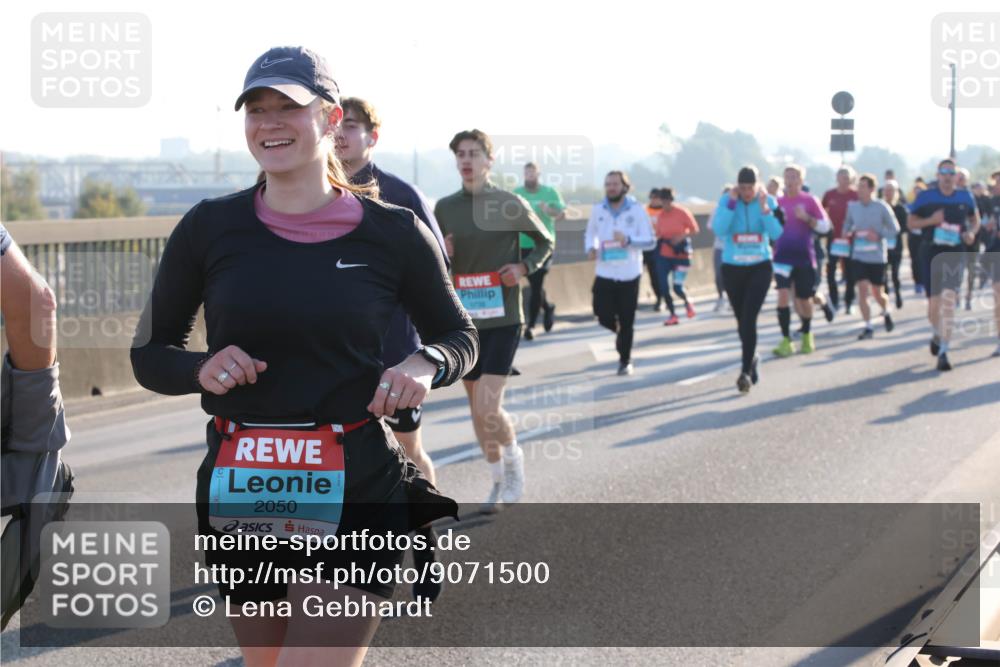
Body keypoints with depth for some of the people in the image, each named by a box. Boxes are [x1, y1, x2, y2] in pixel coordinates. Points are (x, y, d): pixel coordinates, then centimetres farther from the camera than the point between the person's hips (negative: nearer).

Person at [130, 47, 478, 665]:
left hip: (355, 497, -3)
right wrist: (200, 369, -12)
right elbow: (151, 352, 9)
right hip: (241, 497, 3)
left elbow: (459, 336, 12)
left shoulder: (393, 232, -1)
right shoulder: (209, 229, 2)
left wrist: (427, 364, -10)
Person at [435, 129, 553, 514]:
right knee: (477, 409, 10)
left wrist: (525, 267, -9)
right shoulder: (445, 208, 5)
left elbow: (546, 242, 10)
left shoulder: (510, 205, -4)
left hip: (503, 319, -4)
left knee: (489, 409, -14)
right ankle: (498, 482, 27)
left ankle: (514, 463, 14)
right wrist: (440, 256, -9)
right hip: (464, 321, 4)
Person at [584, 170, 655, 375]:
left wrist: (628, 240, -23)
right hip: (604, 274, 2)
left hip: (629, 275, -2)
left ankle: (625, 361, 17)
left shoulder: (637, 210, -6)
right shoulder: (598, 210, 2)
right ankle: (621, 334, 31)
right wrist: (590, 248, -5)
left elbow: (650, 241, -6)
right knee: (604, 317, -4)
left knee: (626, 322, 2)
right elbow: (590, 233, 17)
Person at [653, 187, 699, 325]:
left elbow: (695, 230, -3)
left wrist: (682, 236, -18)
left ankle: (687, 303, 25)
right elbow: (658, 235, 8)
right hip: (664, 256, 4)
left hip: (681, 255, -3)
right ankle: (673, 315, 12)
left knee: (678, 287, -9)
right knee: (663, 287, -3)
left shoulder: (682, 213, -9)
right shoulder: (660, 216, 1)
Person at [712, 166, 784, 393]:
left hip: (760, 267, -1)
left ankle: (746, 371, -13)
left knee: (749, 318, -15)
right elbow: (718, 230, -19)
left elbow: (776, 233, -14)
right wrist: (732, 203, -22)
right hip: (733, 268, 2)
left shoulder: (768, 201, -5)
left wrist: (764, 208, -21)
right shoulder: (727, 200, -6)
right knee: (742, 319, 13)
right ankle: (751, 359, 37)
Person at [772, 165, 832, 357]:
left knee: (804, 299, 9)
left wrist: (807, 218, -19)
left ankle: (807, 335, 34)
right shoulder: (778, 202, 5)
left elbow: (825, 226, -5)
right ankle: (786, 341, -13)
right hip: (783, 256, 1)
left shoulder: (810, 201, -1)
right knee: (783, 294, -15)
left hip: (804, 257, -1)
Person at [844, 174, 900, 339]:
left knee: (877, 293, 8)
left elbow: (894, 229, -4)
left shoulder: (882, 207, -8)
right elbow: (848, 223, 16)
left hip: (877, 257, -2)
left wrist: (879, 235, -20)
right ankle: (868, 327, -2)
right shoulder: (853, 206, 0)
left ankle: (886, 313, 40)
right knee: (862, 289, -10)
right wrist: (847, 232, -6)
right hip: (859, 256, 2)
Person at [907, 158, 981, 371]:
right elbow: (910, 223, 4)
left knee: (949, 299, -16)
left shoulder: (965, 197, 4)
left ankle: (943, 352, -15)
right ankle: (937, 334, 40)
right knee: (934, 302, 5)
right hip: (930, 253, 0)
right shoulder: (925, 197, -1)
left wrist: (972, 232, -3)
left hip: (955, 254, 0)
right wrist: (930, 220, -15)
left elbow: (975, 219, 18)